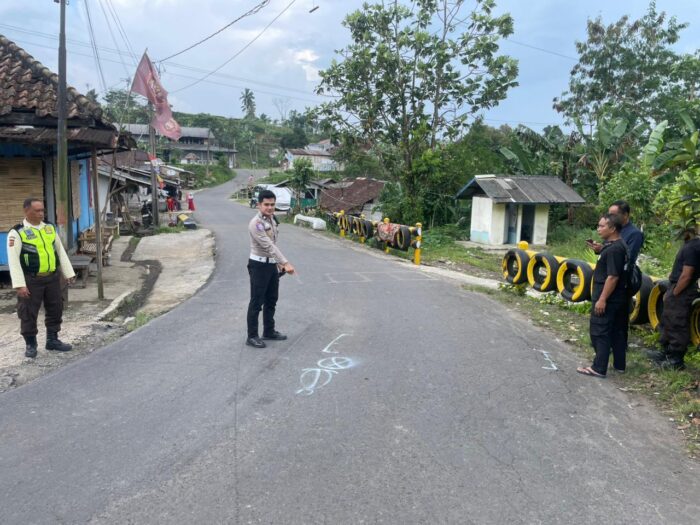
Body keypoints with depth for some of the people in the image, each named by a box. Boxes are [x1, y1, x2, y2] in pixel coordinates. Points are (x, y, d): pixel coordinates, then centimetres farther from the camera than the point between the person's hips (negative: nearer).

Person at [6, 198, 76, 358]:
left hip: (52, 278, 5)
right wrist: (20, 284, -17)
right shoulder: (17, 232, -9)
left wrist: (69, 273, 11)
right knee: (28, 313, 5)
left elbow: (60, 251, 13)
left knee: (55, 310, 13)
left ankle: (52, 340, 27)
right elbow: (13, 260, -12)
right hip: (31, 280, -5)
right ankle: (30, 344, 20)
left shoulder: (50, 228, 8)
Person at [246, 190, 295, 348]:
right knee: (257, 302, -1)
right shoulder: (256, 223, -21)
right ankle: (252, 336, 9)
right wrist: (286, 263, -34)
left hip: (272, 264, 9)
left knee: (271, 300, 16)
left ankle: (269, 331, 30)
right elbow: (268, 246, -28)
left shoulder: (272, 219, 8)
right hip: (259, 265, -9)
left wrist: (279, 263, 16)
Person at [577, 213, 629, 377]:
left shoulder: (614, 249, -22)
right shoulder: (618, 245, 10)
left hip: (607, 298, -10)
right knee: (616, 331, 17)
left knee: (600, 333, -2)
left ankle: (598, 368, 4)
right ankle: (619, 364, 27)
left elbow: (613, 277, -25)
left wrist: (602, 299, -23)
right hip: (616, 298, 10)